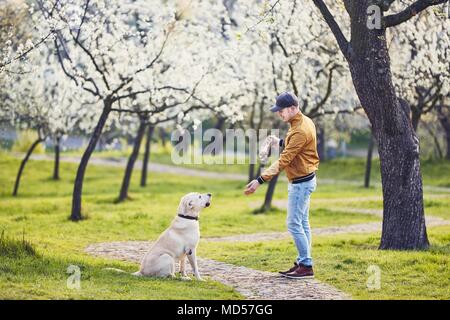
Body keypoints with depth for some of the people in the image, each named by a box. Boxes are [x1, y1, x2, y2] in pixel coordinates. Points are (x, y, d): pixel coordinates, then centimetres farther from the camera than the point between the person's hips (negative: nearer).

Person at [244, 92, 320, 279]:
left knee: (294, 224, -7)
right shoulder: (303, 121, 7)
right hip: (302, 180, 11)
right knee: (302, 223, 13)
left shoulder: (300, 131, -25)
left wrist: (260, 181, -32)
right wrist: (280, 142, 10)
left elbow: (283, 162, -29)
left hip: (301, 183, -11)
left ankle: (306, 266, -3)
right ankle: (302, 263, 19)